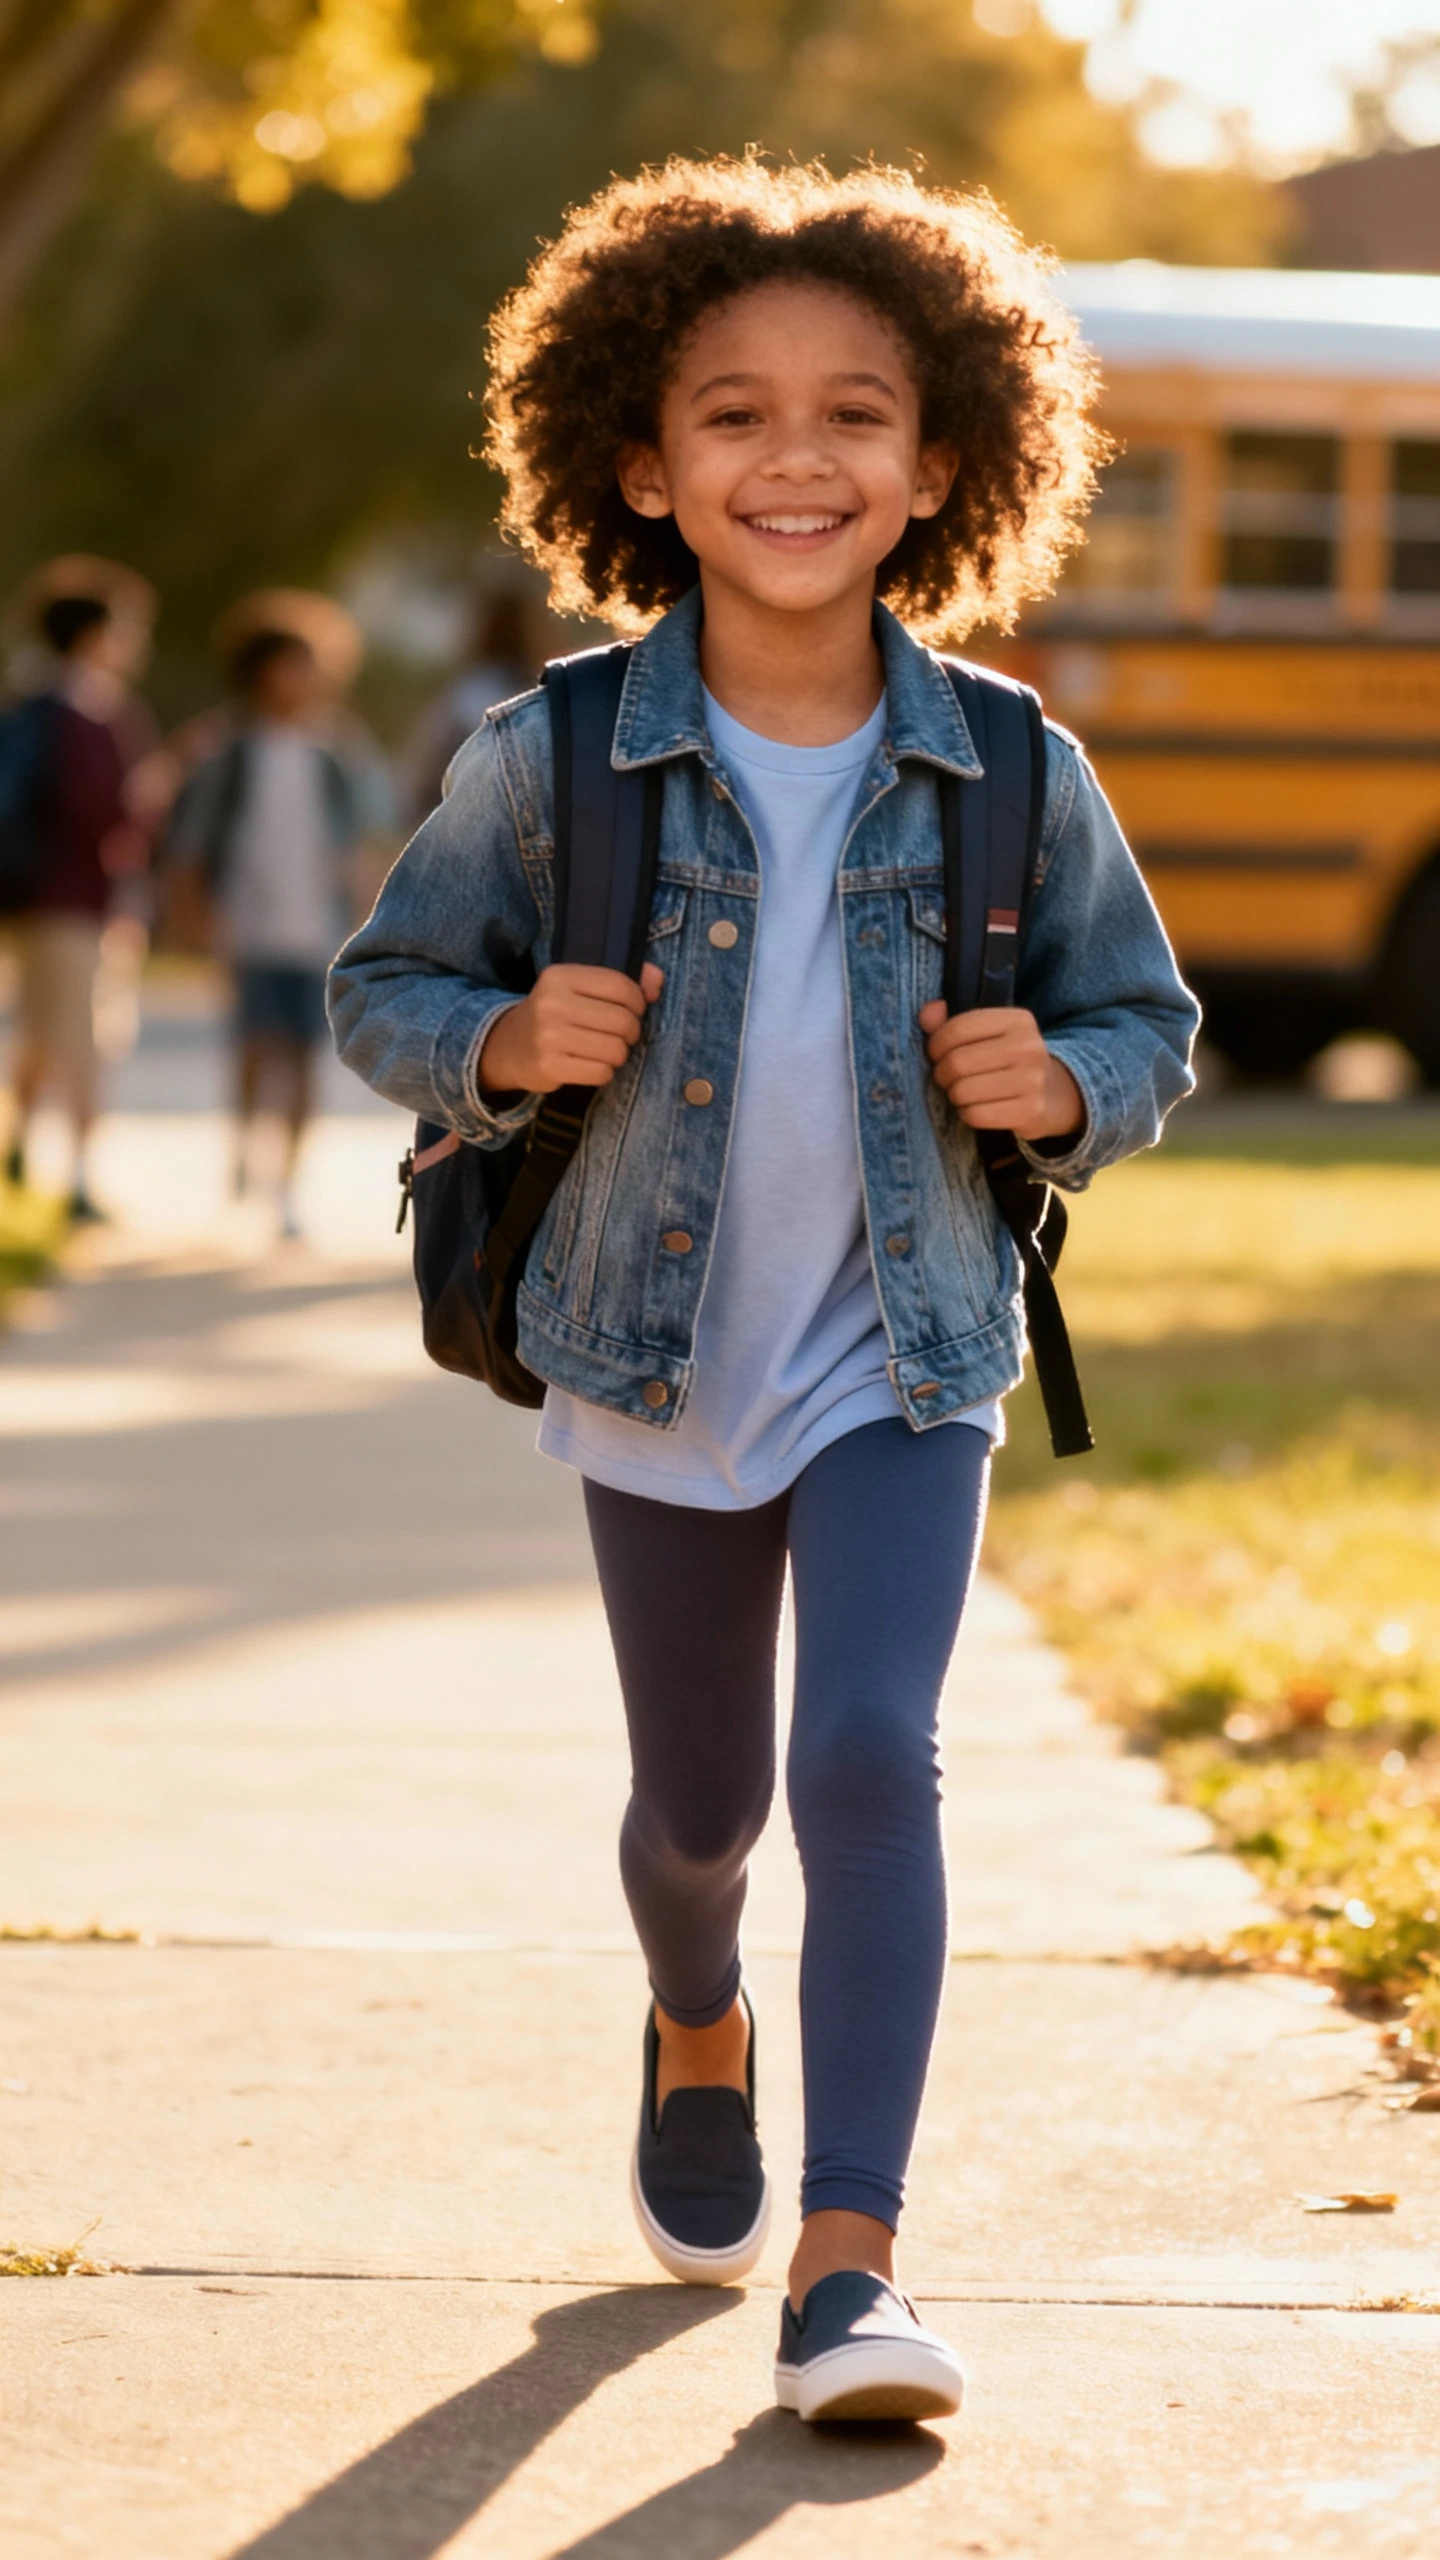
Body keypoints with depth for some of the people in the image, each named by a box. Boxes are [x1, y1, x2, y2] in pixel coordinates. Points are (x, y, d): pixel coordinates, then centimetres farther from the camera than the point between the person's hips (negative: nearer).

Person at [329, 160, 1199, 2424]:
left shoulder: (1012, 775, -8)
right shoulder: (558, 764, -11)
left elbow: (1149, 1023, 5)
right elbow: (383, 986, 1)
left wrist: (1062, 1087, -17)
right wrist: (502, 1044, -20)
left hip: (906, 1359, -1)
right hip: (656, 1362, 1)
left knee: (875, 1752, -18)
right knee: (701, 1798, 16)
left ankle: (848, 2264, -16)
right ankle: (698, 2029, 52)